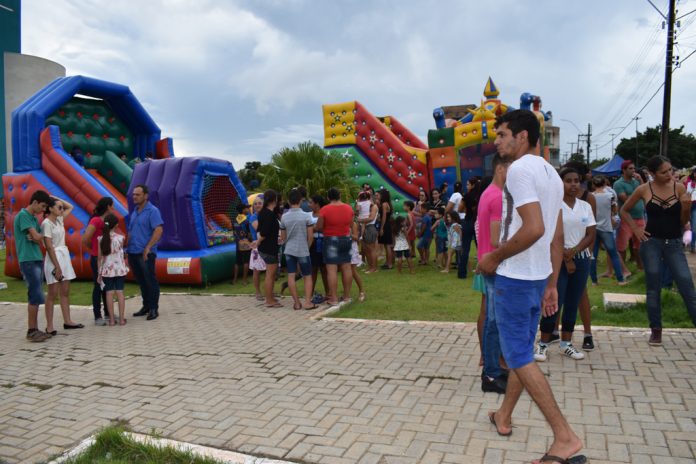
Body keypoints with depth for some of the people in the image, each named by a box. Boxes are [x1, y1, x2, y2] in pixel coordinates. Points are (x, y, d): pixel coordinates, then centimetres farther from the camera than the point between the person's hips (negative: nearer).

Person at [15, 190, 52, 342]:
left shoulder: (33, 218, 17)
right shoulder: (23, 215, -10)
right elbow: (37, 237, -15)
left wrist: (35, 237, -7)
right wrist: (38, 236, 5)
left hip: (37, 259, 9)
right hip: (28, 261, -9)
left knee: (34, 297, 9)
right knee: (36, 296, -9)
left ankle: (35, 329, 13)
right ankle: (31, 331, -3)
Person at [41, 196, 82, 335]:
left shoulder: (59, 220, 10)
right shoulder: (47, 223, -12)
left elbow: (70, 207, 26)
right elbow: (49, 247, -16)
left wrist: (54, 198, 13)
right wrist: (57, 267, -19)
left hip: (64, 256, 8)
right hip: (54, 258, -8)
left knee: (65, 292, 11)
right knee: (53, 293, -4)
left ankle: (67, 321, 17)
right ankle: (49, 326, 2)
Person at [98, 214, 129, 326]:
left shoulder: (101, 239, -6)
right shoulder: (121, 238, -8)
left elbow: (100, 258, -2)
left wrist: (99, 273, 3)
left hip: (107, 270, 0)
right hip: (119, 269, 0)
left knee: (109, 293, 5)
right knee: (120, 292, 5)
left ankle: (112, 319, 6)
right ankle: (121, 318, 6)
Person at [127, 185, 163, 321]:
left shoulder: (152, 211, -8)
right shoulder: (134, 212, 15)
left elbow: (158, 230, -18)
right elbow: (130, 232, 21)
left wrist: (148, 248, -22)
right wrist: (127, 248, 13)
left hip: (145, 253, -7)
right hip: (133, 253, 7)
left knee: (150, 281, -1)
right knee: (141, 281, 14)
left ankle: (154, 309, 6)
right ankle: (146, 306, 24)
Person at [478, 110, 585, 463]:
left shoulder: (520, 169, -15)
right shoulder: (550, 173, 13)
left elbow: (533, 229, -27)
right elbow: (557, 237, 13)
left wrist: (494, 258, -15)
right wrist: (551, 285, 16)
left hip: (515, 276, -10)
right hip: (539, 276, 10)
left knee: (518, 356, -2)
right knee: (522, 349, 18)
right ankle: (504, 416, 33)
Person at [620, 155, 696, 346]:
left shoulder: (679, 187, -1)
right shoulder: (644, 189, -3)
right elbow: (624, 210, 11)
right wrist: (635, 229, 1)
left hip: (674, 244, 1)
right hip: (651, 243, -1)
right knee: (653, 288, 5)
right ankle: (656, 330, 16)